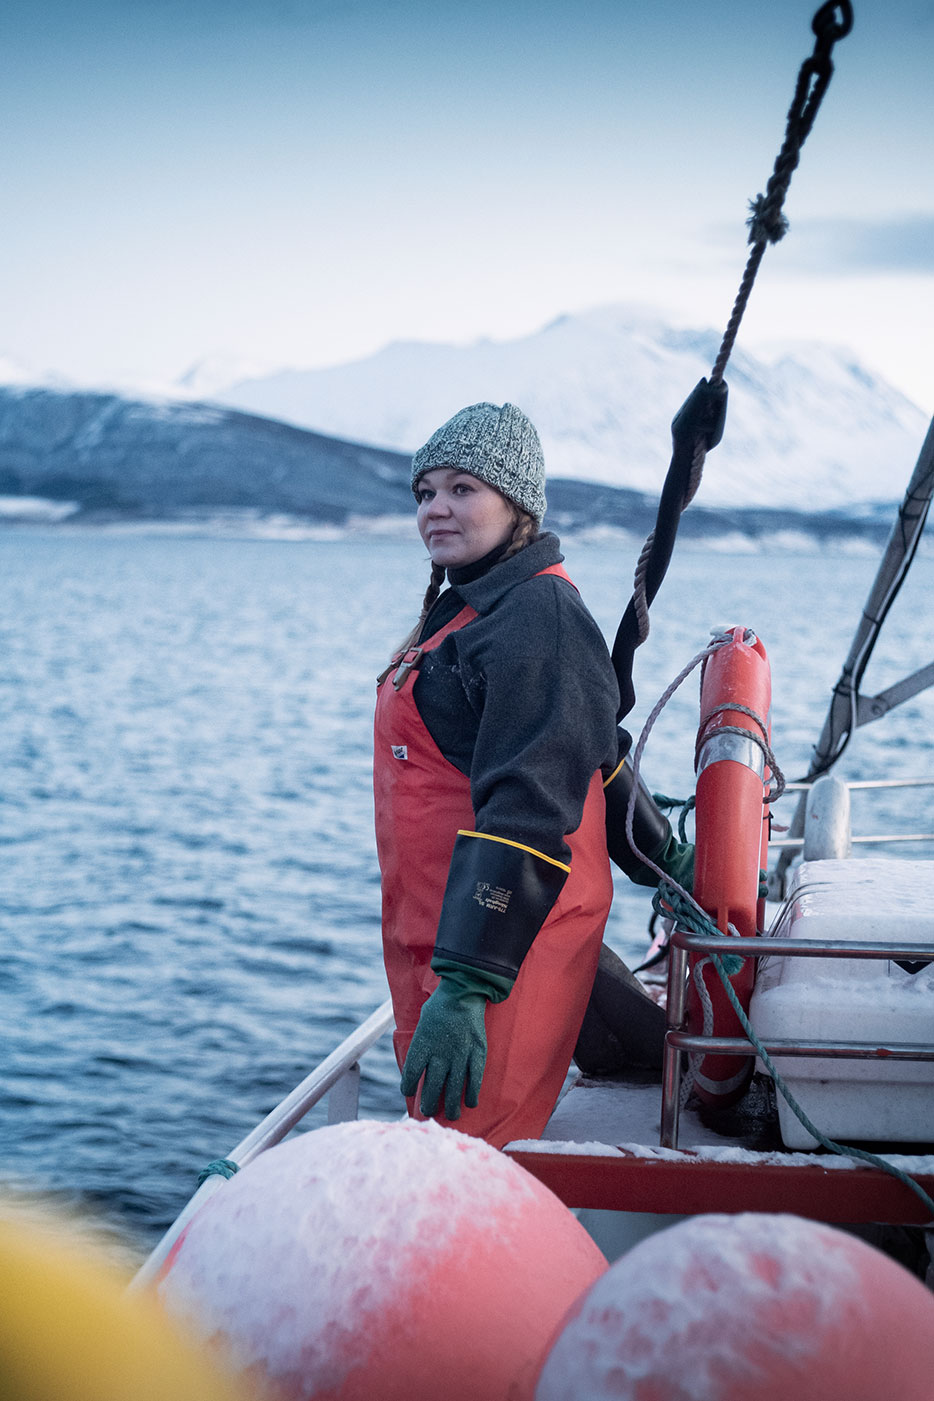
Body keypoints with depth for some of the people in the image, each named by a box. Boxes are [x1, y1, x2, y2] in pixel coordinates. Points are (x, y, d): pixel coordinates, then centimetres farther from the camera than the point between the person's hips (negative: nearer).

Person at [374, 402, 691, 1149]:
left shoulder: (536, 618, -16)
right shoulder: (467, 610, 17)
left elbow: (528, 813, -26)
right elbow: (591, 753, 26)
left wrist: (467, 986, -31)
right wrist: (662, 857, 35)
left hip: (499, 942, -10)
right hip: (439, 942, 10)